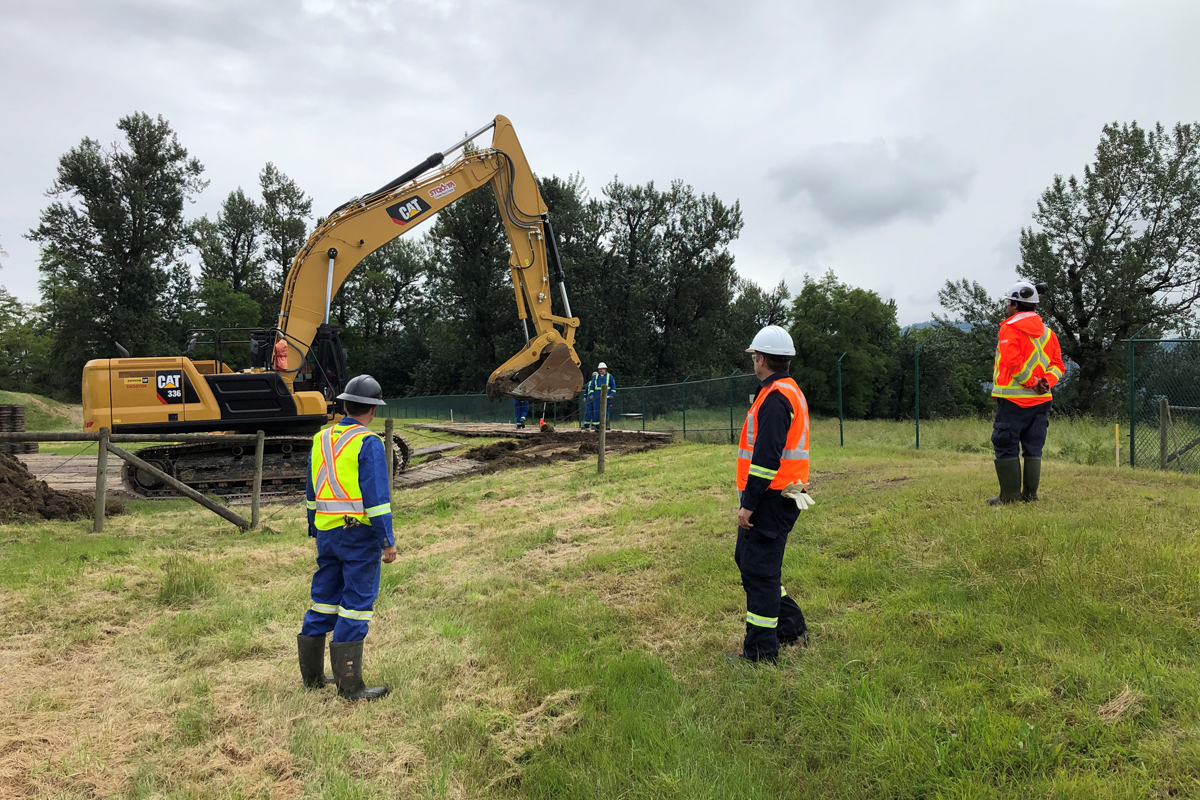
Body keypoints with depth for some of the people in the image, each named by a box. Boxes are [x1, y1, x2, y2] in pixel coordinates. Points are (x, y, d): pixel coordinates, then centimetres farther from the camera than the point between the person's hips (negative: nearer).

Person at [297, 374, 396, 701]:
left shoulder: (321, 440, 10)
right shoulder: (368, 444, -12)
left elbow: (312, 492, 17)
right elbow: (377, 497, -17)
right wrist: (388, 541, -13)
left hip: (327, 533, 7)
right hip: (360, 534, -7)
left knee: (323, 600, 16)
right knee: (356, 604, -2)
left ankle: (312, 676, 26)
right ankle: (350, 685, 3)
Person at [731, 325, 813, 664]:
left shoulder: (775, 397, -17)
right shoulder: (791, 392, 16)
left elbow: (766, 457, -24)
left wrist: (749, 504, -20)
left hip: (770, 499, -10)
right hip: (777, 498, 10)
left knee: (760, 571, -2)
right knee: (747, 558, 20)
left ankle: (761, 652, 9)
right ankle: (792, 627, 29)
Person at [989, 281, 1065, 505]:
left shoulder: (1011, 328, -8)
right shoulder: (1047, 331, 15)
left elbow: (1012, 361, -20)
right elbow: (1058, 364, 9)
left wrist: (1032, 382, -15)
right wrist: (1046, 381, -4)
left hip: (1013, 399, -7)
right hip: (1041, 400, 7)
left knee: (1005, 446, 0)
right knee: (1033, 448, 12)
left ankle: (1009, 495, 0)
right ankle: (1030, 494, 15)